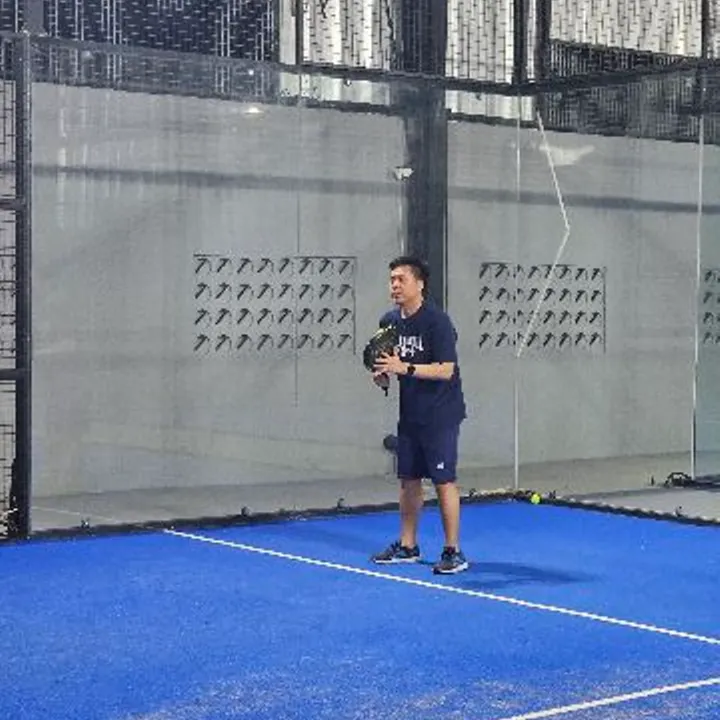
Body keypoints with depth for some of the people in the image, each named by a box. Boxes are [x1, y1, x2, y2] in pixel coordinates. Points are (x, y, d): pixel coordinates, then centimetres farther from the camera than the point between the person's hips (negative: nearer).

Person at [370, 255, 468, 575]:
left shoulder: (437, 321, -15)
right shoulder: (389, 321, 7)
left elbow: (446, 370, -20)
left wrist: (404, 368, -27)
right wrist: (382, 375, -4)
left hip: (439, 416, -7)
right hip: (409, 414, 7)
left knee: (444, 481, -5)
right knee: (408, 479, 12)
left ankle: (453, 552, 1)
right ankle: (407, 546, 23)